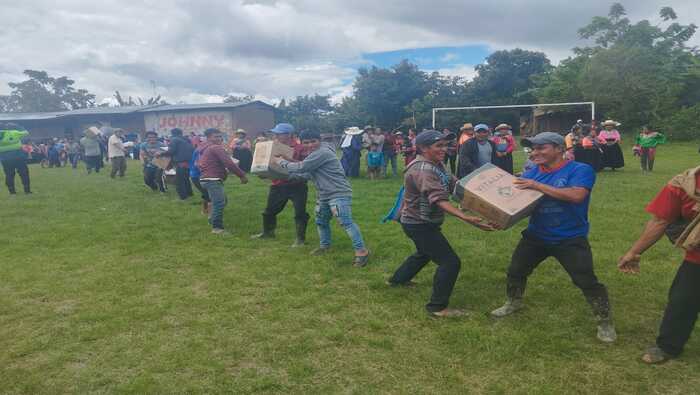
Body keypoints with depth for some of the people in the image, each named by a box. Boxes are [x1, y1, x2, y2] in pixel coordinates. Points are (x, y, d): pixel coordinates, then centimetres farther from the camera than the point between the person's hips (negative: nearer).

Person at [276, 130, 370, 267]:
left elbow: (301, 167, -18)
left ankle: (361, 251, -14)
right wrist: (288, 175, 11)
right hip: (323, 195, 11)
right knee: (321, 221, 22)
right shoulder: (313, 154, 17)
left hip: (339, 194, -11)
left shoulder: (322, 153, -19)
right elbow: (307, 174, 19)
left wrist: (282, 162, -4)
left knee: (346, 222, -17)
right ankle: (325, 245, 43)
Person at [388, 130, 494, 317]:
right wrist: (466, 218, -49)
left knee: (425, 253, 32)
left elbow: (454, 184, 0)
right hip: (418, 224, -11)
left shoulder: (437, 164, 5)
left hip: (423, 222, 11)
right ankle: (437, 307, 1)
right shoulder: (422, 170, -28)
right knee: (450, 262, -10)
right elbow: (439, 200, -39)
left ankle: (398, 279, 50)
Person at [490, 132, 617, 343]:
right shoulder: (532, 173, 3)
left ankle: (605, 321, 19)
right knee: (515, 271, 15)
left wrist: (538, 186, -29)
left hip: (570, 239, -5)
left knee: (586, 281, -4)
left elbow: (576, 195, -31)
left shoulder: (580, 170, -14)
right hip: (536, 236, 6)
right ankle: (514, 302, 42)